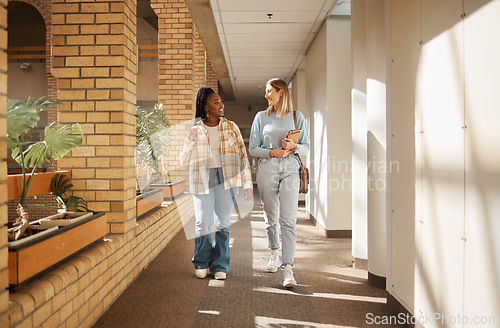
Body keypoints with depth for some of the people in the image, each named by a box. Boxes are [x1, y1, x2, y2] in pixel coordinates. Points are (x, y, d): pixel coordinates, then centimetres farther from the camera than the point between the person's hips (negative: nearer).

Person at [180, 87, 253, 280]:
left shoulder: (231, 128, 5)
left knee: (223, 223, 3)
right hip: (203, 179, 0)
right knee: (202, 223, -1)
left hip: (227, 179, 1)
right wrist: (190, 141, -12)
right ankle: (201, 263, 22)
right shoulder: (195, 130, 4)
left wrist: (248, 184, -1)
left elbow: (243, 156, 5)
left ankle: (220, 266, 18)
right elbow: (184, 161, 5)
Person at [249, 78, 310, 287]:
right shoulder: (261, 117, 9)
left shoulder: (297, 117, 8)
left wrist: (294, 146, -13)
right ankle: (274, 253, 35)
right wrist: (273, 152, -11)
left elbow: (306, 148, 8)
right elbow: (253, 148, 5)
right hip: (267, 171, 2)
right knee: (270, 218, 10)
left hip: (290, 170, -1)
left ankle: (288, 268, -11)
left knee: (289, 220, -10)